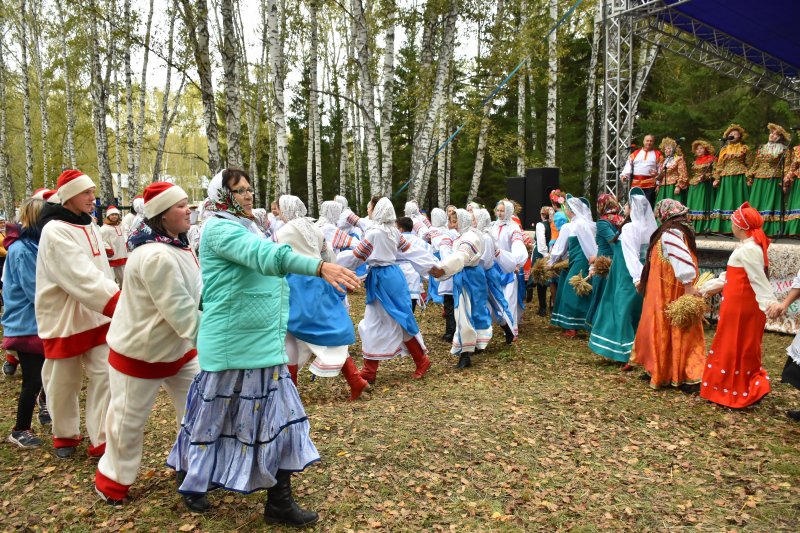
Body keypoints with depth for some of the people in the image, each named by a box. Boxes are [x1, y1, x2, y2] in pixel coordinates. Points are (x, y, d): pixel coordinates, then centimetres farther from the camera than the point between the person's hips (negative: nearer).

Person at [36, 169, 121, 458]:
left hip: (96, 315, 6)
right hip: (64, 318, -6)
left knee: (104, 374, -1)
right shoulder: (55, 231, -18)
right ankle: (65, 435, 34)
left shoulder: (89, 227, 8)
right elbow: (81, 276, -29)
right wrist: (119, 303, -37)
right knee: (64, 382, 12)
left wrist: (114, 304, 10)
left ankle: (101, 440, 9)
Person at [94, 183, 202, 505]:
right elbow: (180, 312, -31)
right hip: (140, 351, -9)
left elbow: (191, 299, 11)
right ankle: (112, 481, 34)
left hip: (177, 346, 9)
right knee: (129, 419, 10)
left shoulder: (178, 246, 2)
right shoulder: (156, 256, -30)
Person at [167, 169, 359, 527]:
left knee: (278, 416, 7)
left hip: (262, 343, 8)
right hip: (231, 345, -8)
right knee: (215, 415, 9)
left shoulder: (245, 229, 14)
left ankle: (279, 502, 16)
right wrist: (320, 266, -44)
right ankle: (190, 477, 36)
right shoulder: (220, 228, -15)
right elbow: (266, 255, -32)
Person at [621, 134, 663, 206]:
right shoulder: (635, 153, 15)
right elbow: (628, 165, 9)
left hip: (650, 185, -2)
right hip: (636, 184, 2)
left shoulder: (658, 154, 9)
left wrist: (657, 173, -17)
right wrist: (624, 175, -8)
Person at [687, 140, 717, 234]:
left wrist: (704, 176, -16)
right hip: (694, 186, 6)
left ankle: (703, 228, -14)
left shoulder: (711, 159, 3)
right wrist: (690, 182, 9)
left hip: (705, 185, -6)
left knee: (703, 204, -11)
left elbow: (714, 172, -4)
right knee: (693, 205, 1)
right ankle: (693, 228, 2)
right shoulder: (695, 161, 20)